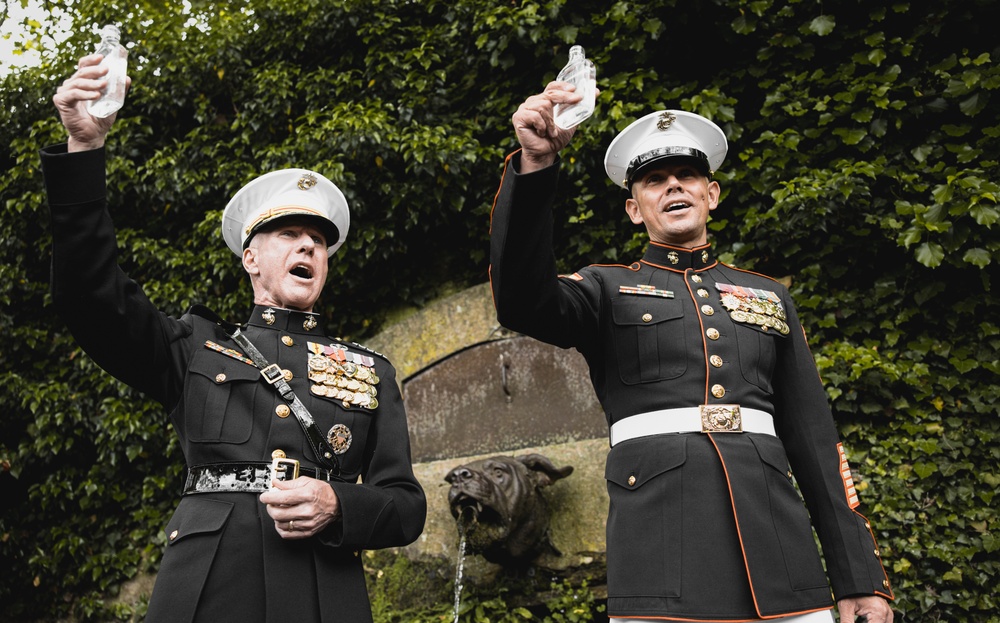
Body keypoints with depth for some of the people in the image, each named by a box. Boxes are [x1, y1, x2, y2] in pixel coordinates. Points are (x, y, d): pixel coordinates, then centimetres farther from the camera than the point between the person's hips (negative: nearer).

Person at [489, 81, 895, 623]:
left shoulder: (769, 297, 19)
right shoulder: (608, 290, 11)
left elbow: (815, 439, 16)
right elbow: (522, 300, -12)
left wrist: (861, 577, 10)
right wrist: (535, 164, -24)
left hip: (778, 550, 3)